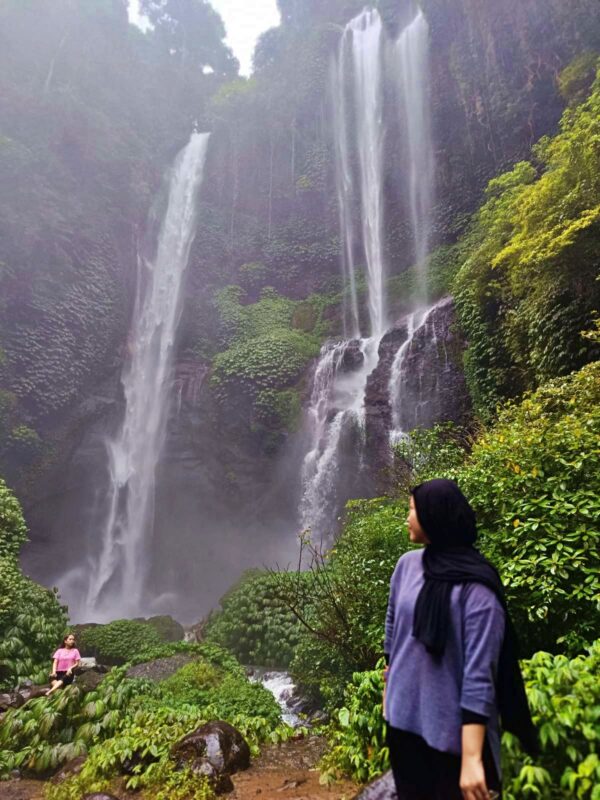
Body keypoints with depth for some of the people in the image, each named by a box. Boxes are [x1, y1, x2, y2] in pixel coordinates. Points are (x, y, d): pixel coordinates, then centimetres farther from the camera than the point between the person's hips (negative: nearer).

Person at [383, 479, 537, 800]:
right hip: (402, 716, 6)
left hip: (452, 729, -5)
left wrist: (472, 757, -22)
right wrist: (388, 684, 18)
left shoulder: (475, 587, -22)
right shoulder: (407, 564, -4)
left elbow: (479, 674, -22)